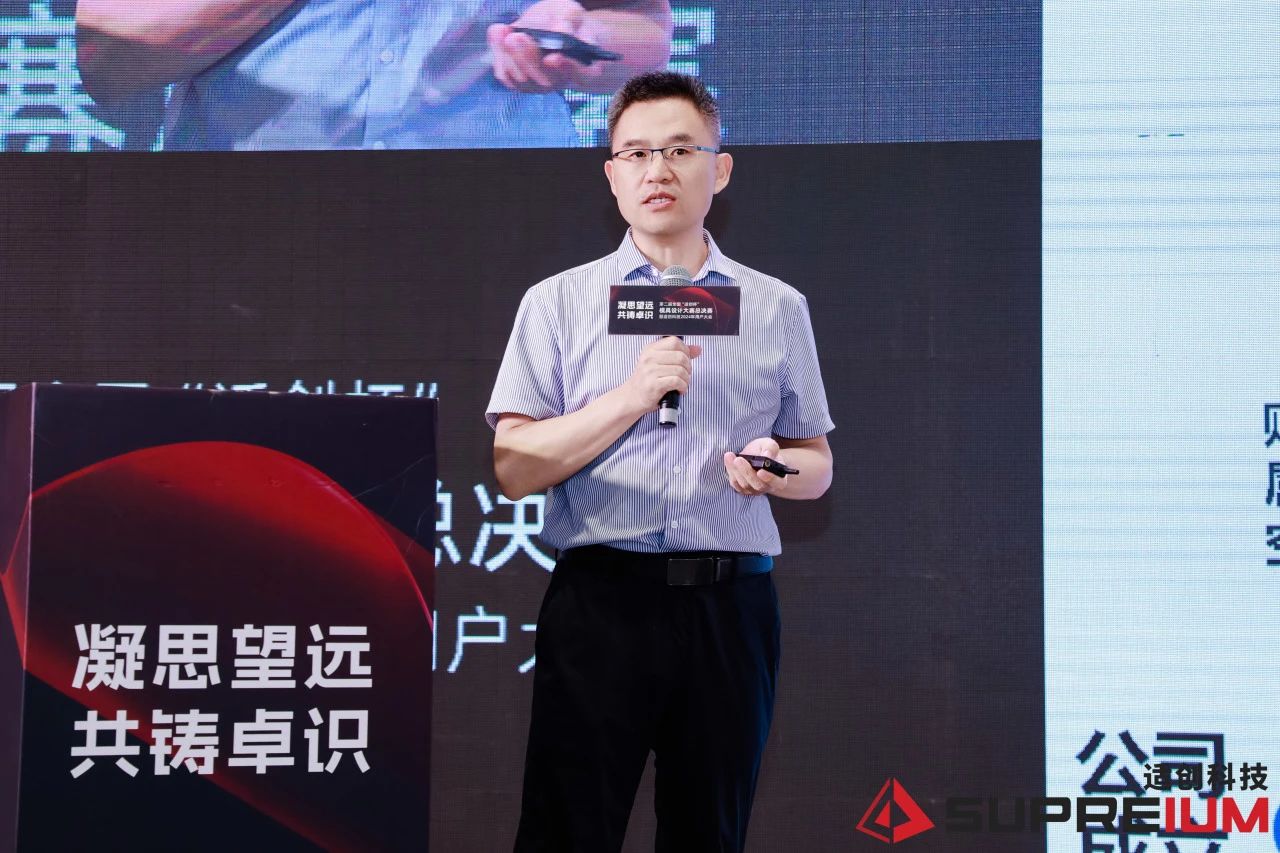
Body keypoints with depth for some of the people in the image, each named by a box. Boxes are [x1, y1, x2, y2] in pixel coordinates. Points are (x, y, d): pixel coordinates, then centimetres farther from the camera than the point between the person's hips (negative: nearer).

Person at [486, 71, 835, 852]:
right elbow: (514, 468, -2)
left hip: (729, 605, 2)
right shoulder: (558, 303, 6)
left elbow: (817, 465, 15)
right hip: (600, 601, -1)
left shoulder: (778, 309, 11)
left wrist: (777, 467, -9)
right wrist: (631, 396, -14)